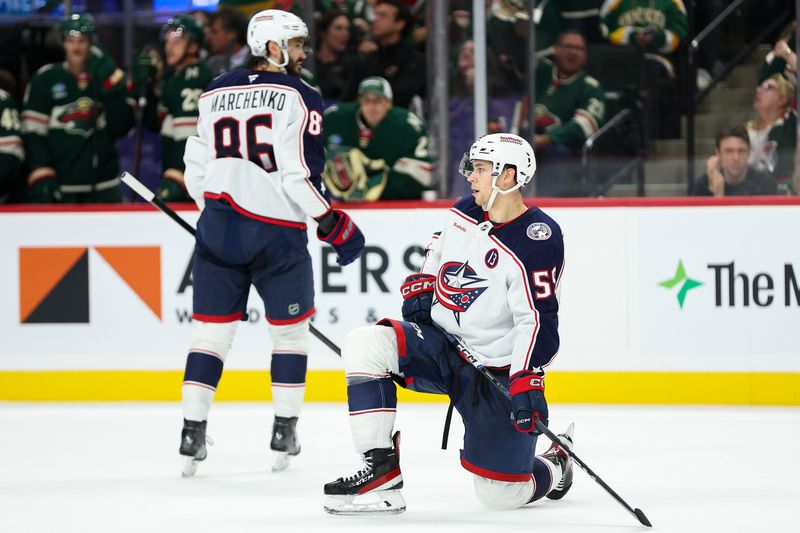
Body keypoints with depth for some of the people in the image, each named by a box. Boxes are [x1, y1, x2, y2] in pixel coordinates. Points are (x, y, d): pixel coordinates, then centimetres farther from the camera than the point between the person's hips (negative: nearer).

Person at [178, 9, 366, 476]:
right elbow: (300, 177, -16)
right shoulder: (299, 98, -9)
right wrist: (338, 226, -6)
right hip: (277, 230, -4)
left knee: (212, 329, 9)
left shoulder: (215, 95, 9)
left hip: (219, 226, 4)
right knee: (291, 329, 12)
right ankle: (284, 433, 12)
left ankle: (193, 435, 3)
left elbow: (197, 169, 12)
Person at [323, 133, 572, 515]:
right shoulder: (465, 212, 2)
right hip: (440, 344, 6)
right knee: (364, 345, -20)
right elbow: (440, 248, 25)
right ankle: (382, 473, -18)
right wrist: (421, 285, 9)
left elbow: (538, 321, -25)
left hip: (497, 370, -6)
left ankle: (555, 468, 33)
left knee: (501, 495, -5)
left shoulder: (537, 242, -21)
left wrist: (527, 382, -34)